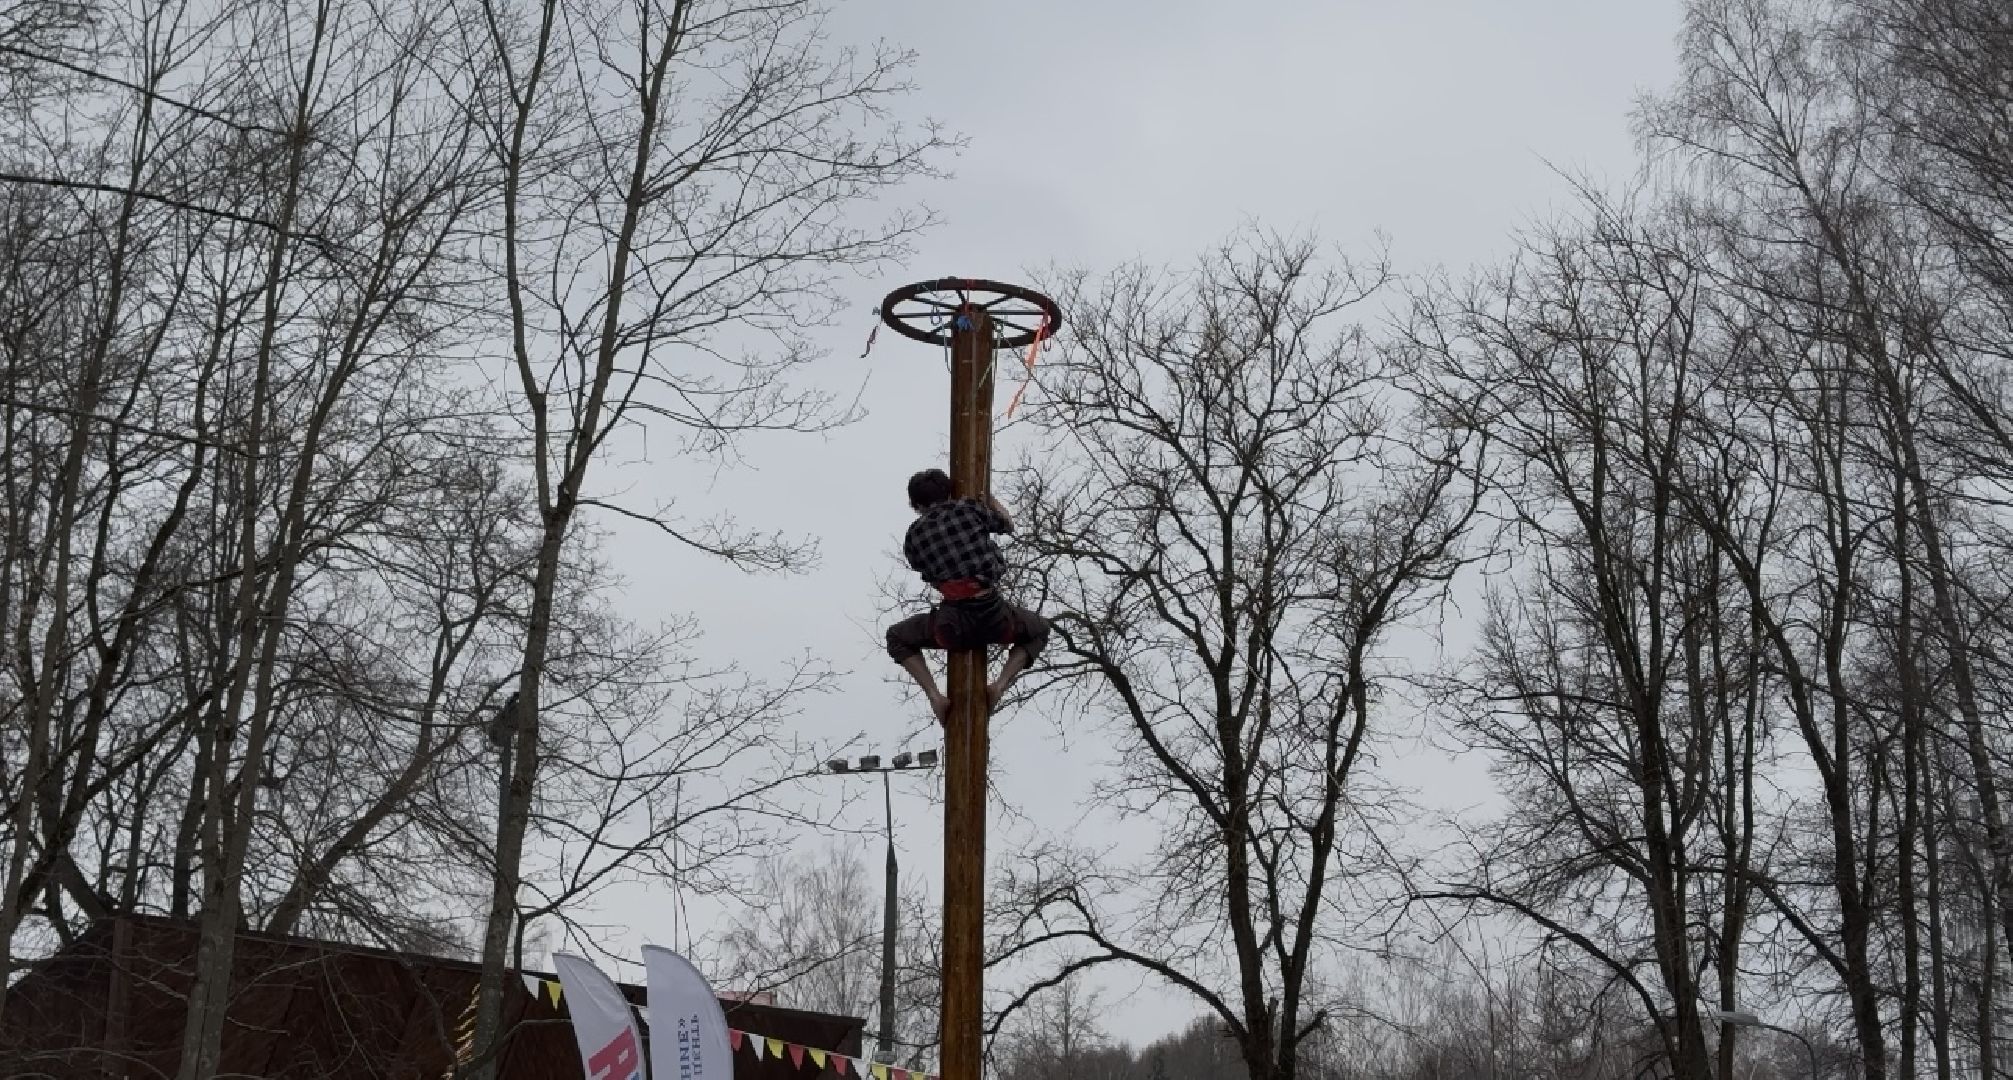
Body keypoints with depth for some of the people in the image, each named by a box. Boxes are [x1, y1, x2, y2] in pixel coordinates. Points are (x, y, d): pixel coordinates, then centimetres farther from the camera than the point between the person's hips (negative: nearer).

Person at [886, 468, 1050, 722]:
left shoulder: (913, 537, 6)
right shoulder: (970, 509, 4)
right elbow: (1007, 524, 23)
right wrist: (987, 496, 40)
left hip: (952, 625, 0)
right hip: (994, 617, 0)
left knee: (897, 638, 28)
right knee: (1039, 631, 33)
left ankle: (935, 696, 7)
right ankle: (1000, 684, 9)